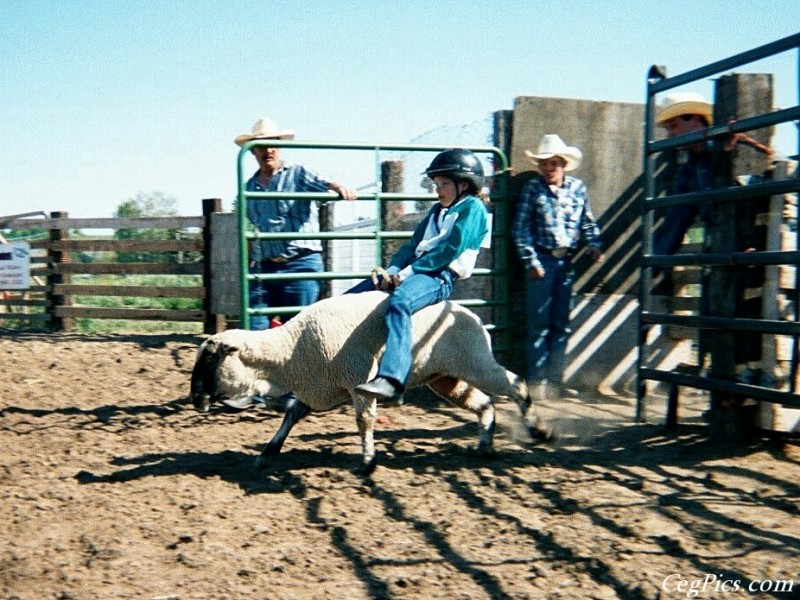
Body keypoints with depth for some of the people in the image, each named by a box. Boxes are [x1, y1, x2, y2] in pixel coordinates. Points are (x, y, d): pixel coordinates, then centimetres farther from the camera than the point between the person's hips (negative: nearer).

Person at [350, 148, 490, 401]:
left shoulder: (473, 208, 2)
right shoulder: (438, 210, 28)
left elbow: (450, 249, -11)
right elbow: (412, 245, 19)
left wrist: (407, 272, -14)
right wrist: (391, 271, -2)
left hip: (440, 277, -9)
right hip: (412, 272, 10)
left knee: (399, 303, -39)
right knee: (347, 300, 1)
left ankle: (391, 379, -50)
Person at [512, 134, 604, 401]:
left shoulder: (578, 188, 7)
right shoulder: (532, 189, -2)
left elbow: (588, 222, 15)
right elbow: (520, 228, -4)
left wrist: (595, 246, -1)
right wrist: (531, 261, -11)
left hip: (566, 262, 4)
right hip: (541, 261, -4)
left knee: (561, 324, 8)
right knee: (539, 324, -2)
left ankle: (555, 381, 16)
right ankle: (537, 382, 4)